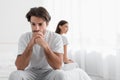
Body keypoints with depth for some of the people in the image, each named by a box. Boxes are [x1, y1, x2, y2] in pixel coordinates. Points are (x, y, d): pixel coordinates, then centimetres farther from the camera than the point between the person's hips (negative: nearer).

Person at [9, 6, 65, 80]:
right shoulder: (24, 38, -11)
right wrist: (30, 44, -31)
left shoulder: (56, 38, -14)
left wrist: (45, 45, -36)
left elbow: (58, 66, -25)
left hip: (48, 72, 0)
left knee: (59, 74, -33)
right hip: (30, 72, 1)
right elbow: (20, 67, -20)